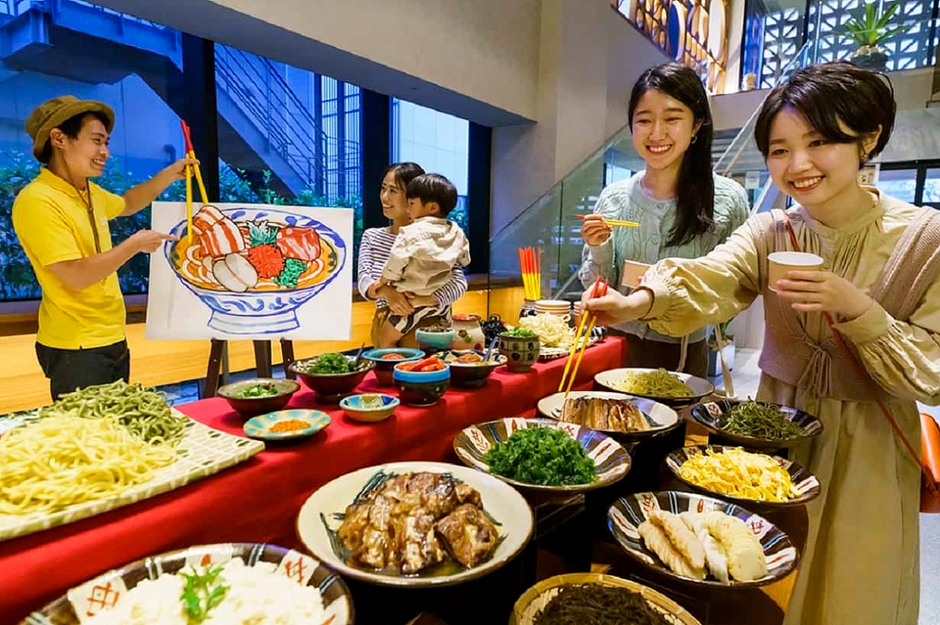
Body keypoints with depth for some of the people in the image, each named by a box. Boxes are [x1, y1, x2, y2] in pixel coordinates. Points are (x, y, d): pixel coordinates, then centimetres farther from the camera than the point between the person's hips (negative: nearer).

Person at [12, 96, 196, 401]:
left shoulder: (90, 192, 8)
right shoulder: (37, 201, -19)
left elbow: (126, 204, 31)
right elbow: (76, 276, -25)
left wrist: (169, 175, 18)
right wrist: (134, 244, -15)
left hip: (112, 339, 9)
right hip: (76, 348, -9)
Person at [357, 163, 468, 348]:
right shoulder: (371, 236, 6)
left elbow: (459, 282, -19)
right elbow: (364, 282, -6)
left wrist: (417, 301, -32)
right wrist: (386, 291, -28)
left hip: (426, 328, -3)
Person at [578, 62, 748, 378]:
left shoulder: (728, 200, -9)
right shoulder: (612, 197, -5)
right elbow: (596, 290, 1)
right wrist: (599, 250, -16)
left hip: (683, 355, -1)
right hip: (616, 347, 2)